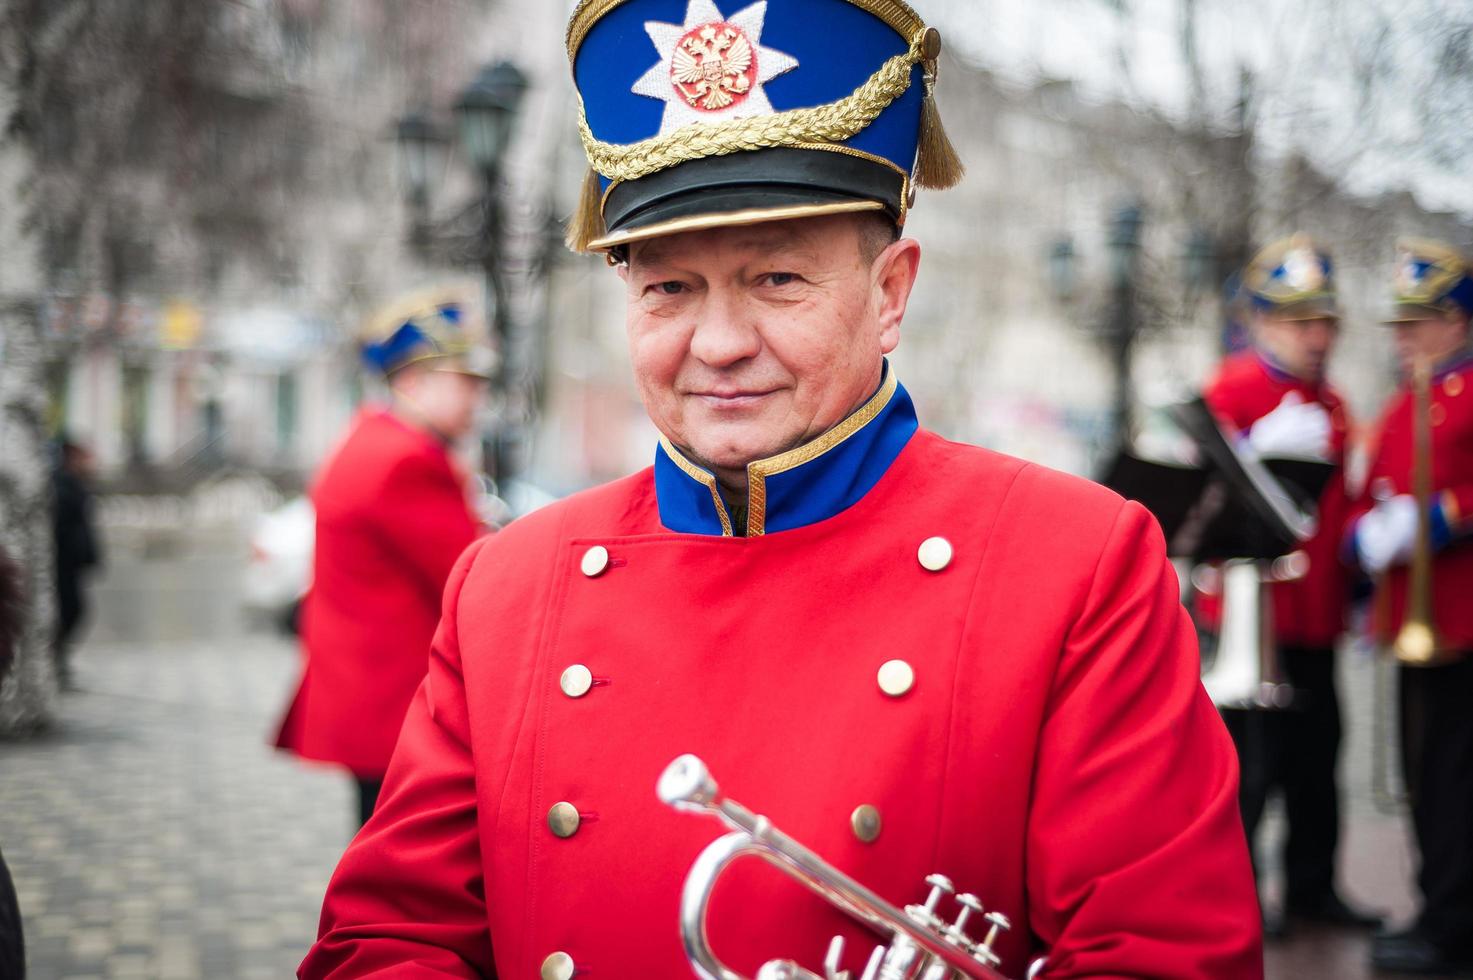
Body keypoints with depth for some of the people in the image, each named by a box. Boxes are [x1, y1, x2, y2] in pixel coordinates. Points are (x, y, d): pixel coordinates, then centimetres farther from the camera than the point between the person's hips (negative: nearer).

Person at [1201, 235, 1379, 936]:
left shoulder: (1329, 401, 17)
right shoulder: (1233, 388, -6)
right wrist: (1259, 452, -29)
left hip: (1316, 611, 7)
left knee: (1317, 753, 12)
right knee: (1252, 759, -5)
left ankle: (1312, 887, 23)